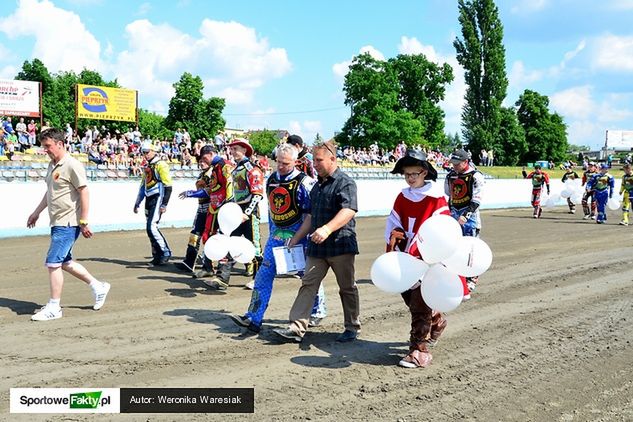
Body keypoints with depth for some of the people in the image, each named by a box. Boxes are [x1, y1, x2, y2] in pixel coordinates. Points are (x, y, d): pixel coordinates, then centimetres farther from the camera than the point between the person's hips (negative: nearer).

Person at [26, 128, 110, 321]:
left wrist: (84, 222, -18)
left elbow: (84, 193, -17)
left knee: (53, 263, -8)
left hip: (68, 224, -10)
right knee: (65, 262, 15)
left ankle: (54, 307, 3)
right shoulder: (52, 165, 14)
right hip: (57, 223, 10)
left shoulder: (72, 165, -14)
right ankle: (98, 286, 28)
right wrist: (36, 213, 29)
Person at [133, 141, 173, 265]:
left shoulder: (161, 165, -8)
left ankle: (165, 253, -8)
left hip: (157, 199, -9)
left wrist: (164, 204, -19)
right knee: (150, 229, 7)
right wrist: (137, 203, 23)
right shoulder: (146, 167, 19)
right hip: (149, 200, 9)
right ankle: (157, 256, 13)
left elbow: (168, 186, -14)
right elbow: (143, 186, 25)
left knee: (151, 227, -17)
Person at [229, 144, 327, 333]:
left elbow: (311, 213, -11)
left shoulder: (304, 182, -12)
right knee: (264, 273, -1)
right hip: (277, 233, 6)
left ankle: (318, 312, 27)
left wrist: (304, 237, -13)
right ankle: (253, 318, 1)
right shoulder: (271, 180, 9)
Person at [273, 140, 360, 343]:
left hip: (341, 245, -7)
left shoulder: (345, 183, -10)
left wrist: (327, 229, -38)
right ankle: (296, 328, -1)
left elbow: (349, 211, -25)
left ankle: (352, 328, 21)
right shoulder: (318, 185, 17)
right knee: (308, 284, 0)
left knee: (347, 288, 7)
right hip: (317, 246, 7)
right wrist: (296, 239, 19)